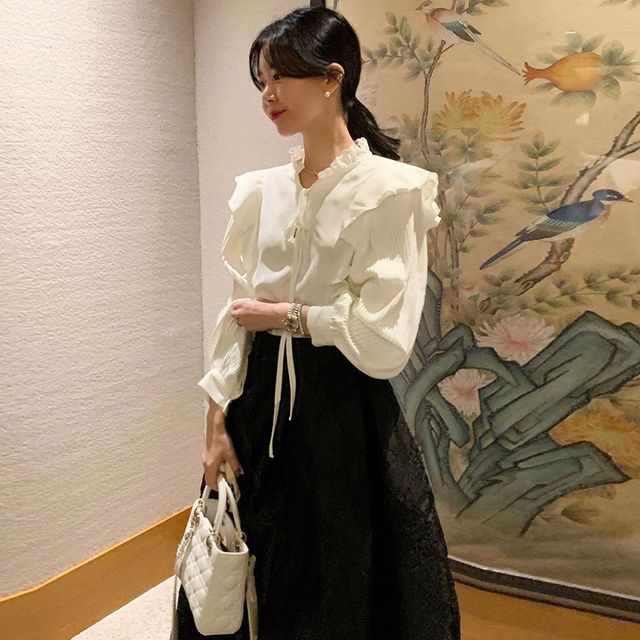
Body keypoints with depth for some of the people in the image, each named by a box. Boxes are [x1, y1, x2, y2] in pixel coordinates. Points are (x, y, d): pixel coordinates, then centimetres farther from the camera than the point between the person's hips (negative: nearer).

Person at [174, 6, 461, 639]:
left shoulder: (390, 190, -12)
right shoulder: (261, 190, 5)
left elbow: (384, 335, -16)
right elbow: (237, 313, 5)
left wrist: (284, 314, -9)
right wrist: (218, 422, 1)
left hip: (345, 411, -5)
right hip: (260, 401, 5)